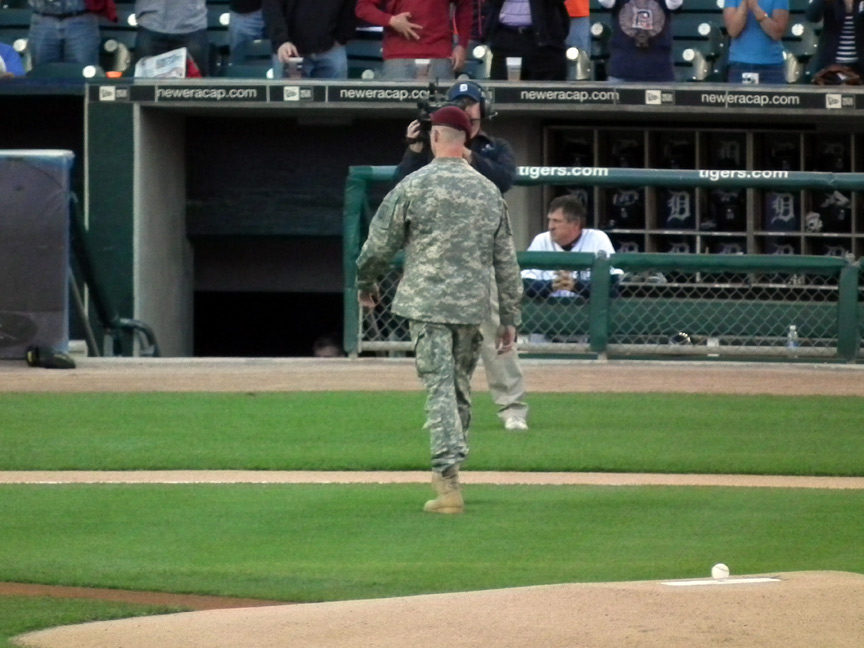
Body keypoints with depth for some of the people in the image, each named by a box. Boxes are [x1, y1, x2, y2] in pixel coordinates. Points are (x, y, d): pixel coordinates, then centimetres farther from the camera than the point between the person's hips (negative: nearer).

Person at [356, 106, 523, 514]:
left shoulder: (414, 186, -5)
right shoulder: (488, 191, 9)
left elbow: (379, 244, 0)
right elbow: (506, 261, 10)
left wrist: (366, 284, 20)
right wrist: (510, 318, 15)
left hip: (427, 302, -4)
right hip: (472, 306, 4)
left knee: (439, 387, -9)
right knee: (460, 388, 16)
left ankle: (448, 480, -21)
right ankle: (450, 472, 22)